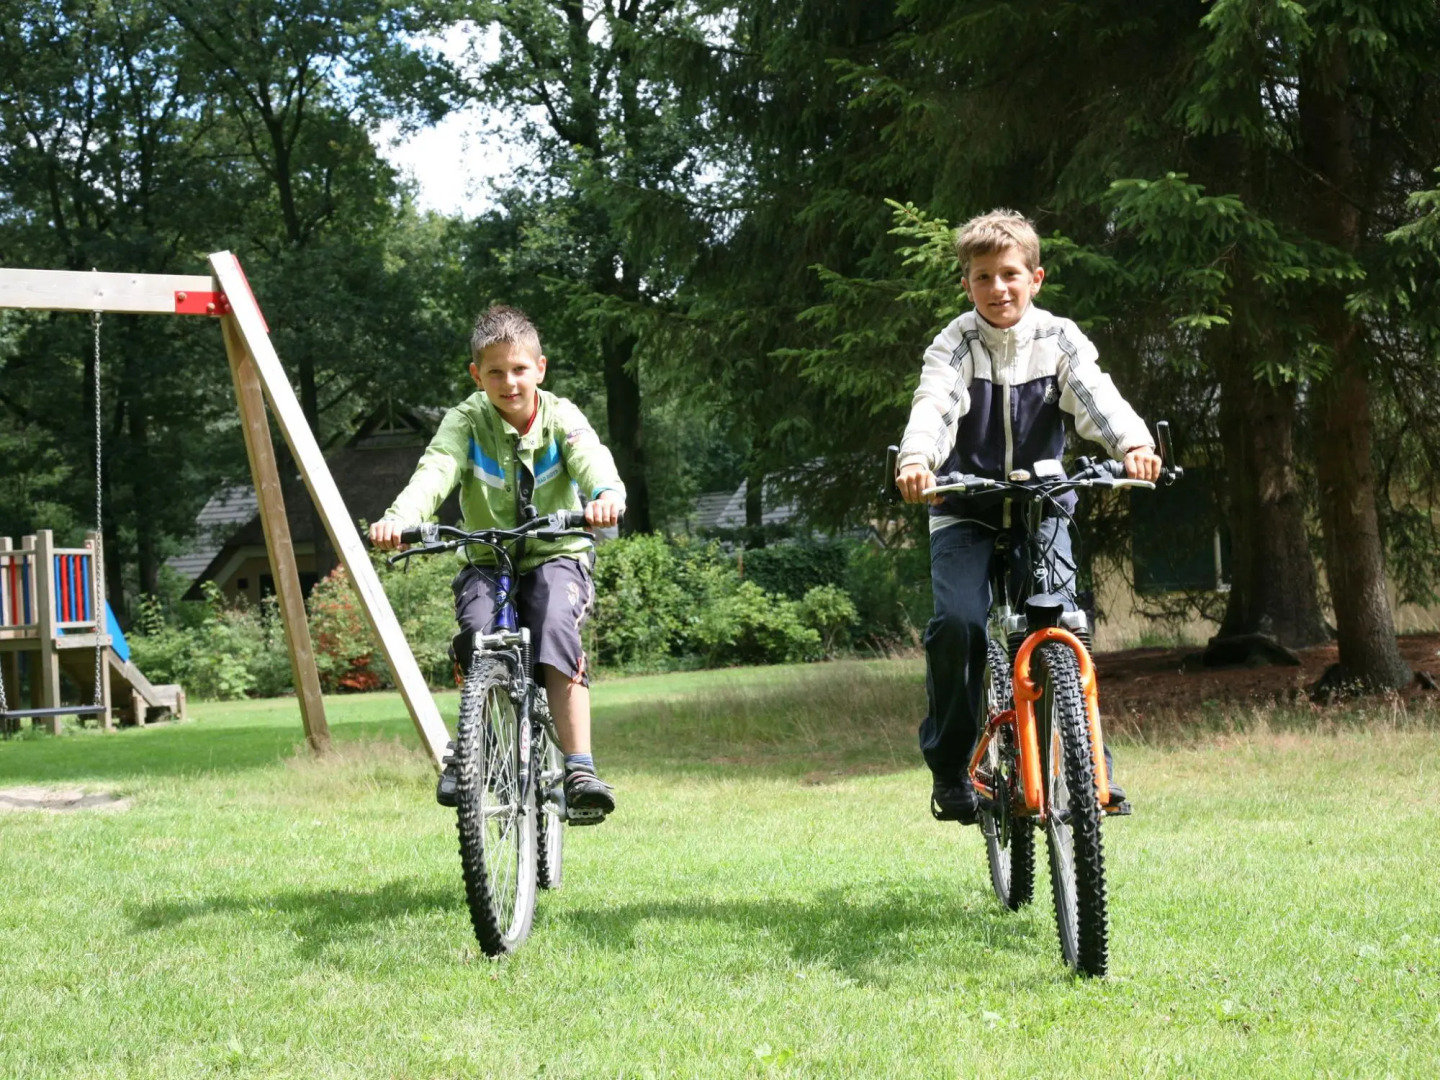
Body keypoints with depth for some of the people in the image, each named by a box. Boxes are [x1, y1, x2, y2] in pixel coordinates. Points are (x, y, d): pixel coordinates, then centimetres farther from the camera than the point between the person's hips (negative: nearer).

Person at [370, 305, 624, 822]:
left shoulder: (561, 417, -7)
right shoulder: (466, 422, -7)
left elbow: (591, 457, -28)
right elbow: (435, 471, -25)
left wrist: (606, 495, -53)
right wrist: (398, 518, -47)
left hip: (556, 554, -1)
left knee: (556, 630, -30)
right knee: (478, 635, -28)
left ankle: (579, 770, -33)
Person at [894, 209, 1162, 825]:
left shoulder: (1058, 340, -4)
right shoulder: (954, 347, -8)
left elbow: (1094, 393, -21)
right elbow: (933, 406, -27)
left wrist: (1133, 442, -43)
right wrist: (916, 460, -50)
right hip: (965, 510, -1)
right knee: (958, 623, -21)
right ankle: (949, 767, -6)